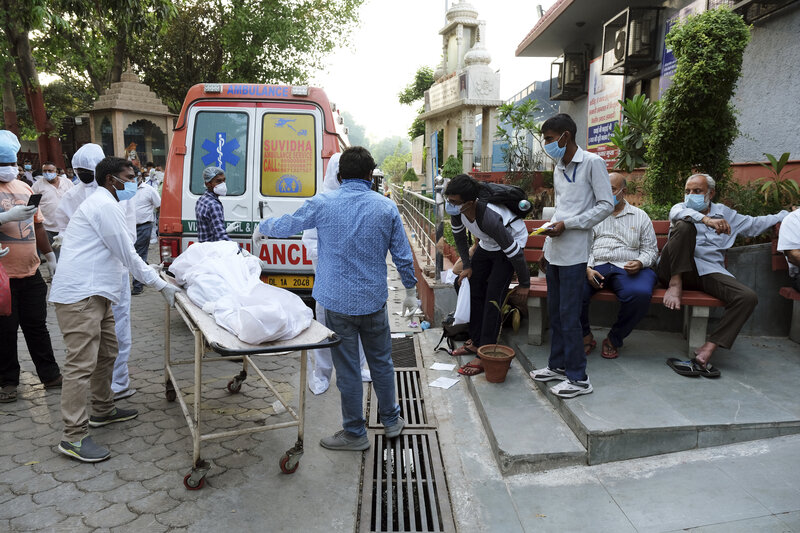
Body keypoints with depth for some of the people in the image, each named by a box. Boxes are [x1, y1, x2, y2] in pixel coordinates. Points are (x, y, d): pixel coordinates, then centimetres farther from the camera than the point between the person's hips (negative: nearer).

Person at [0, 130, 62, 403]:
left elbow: (37, 225, 19)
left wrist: (50, 257, 19)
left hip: (30, 272, 5)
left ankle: (50, 375, 21)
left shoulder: (24, 187, 13)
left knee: (37, 325, 12)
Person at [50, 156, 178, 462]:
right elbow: (128, 256, -13)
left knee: (106, 353, 19)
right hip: (80, 296, -11)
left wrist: (157, 276, 22)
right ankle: (73, 437, -4)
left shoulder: (101, 203, 22)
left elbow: (121, 257, 25)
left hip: (94, 293, 11)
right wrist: (162, 285, -8)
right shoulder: (105, 205, -12)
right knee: (82, 363, -9)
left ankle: (102, 410, 34)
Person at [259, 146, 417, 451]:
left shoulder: (323, 204, -8)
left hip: (338, 302, -2)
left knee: (347, 368, 8)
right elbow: (403, 256, 2)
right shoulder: (387, 208, -3)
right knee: (381, 361, 18)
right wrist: (411, 291, 16)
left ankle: (355, 433, 22)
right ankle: (391, 421, 33)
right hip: (374, 300, 2)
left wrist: (263, 227, 29)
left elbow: (287, 226, 7)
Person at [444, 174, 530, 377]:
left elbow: (514, 252, -30)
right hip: (487, 244, 8)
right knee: (475, 289, 9)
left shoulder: (489, 218, -42)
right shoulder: (456, 210, -21)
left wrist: (524, 284, -18)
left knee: (493, 299, -13)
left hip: (512, 242, -7)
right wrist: (467, 265, 5)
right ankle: (476, 342, 23)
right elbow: (459, 236, 2)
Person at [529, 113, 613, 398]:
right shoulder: (559, 167, 16)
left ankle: (578, 377, 5)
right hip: (554, 251, 8)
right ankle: (558, 365, 25)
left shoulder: (592, 163, -8)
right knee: (554, 311, 13)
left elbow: (606, 205, -11)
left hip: (574, 252, -8)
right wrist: (551, 228, 12)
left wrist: (567, 224, -16)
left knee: (569, 314, -6)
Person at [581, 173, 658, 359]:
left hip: (627, 268, 0)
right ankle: (585, 335, -5)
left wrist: (640, 263, -8)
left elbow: (650, 249, 15)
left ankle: (614, 339, -10)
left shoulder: (640, 216, 19)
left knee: (641, 293, -35)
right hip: (596, 266, 0)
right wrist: (587, 269, -10)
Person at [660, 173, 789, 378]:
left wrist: (786, 215, 32)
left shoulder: (725, 213, 25)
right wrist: (707, 219, -30)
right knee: (685, 226, -26)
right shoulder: (681, 207, 12)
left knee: (748, 297, -24)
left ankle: (706, 351, -29)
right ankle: (675, 285, -27)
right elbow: (678, 214, -14)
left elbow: (754, 224, 35)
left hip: (709, 272, 3)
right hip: (675, 269, -3)